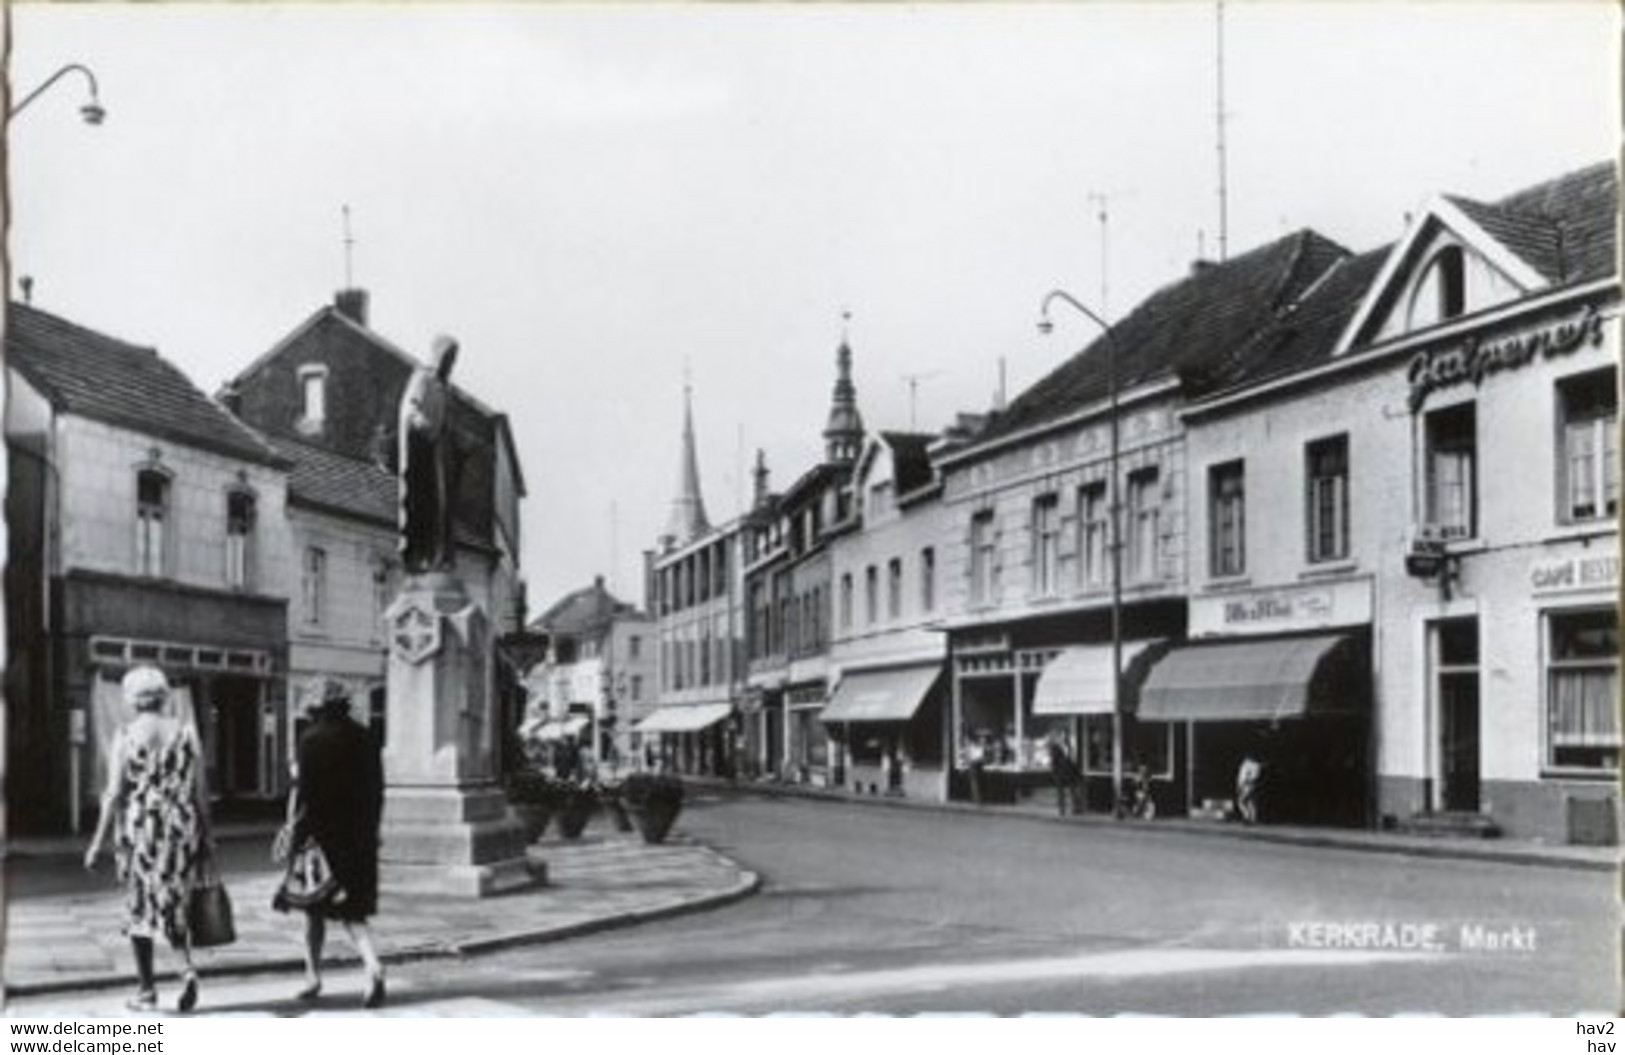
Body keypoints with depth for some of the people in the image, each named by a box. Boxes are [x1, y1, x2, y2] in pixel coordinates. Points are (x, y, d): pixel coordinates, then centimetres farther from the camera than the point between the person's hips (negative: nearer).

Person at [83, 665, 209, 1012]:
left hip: (140, 827, -3)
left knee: (140, 908, 9)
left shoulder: (127, 735, -5)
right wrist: (206, 835, 13)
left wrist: (99, 841, -2)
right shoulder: (186, 733, 4)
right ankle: (187, 967, -9)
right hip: (182, 827, 3)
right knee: (173, 906, 15)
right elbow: (200, 792, 5)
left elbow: (114, 793, -7)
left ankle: (146, 991, 12)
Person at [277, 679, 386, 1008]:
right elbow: (376, 792, 9)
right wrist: (370, 834, 18)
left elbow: (301, 792, -12)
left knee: (314, 909, 13)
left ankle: (313, 976, 20)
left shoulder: (312, 740, -10)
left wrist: (293, 834, -6)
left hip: (321, 835, -4)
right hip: (359, 840, 4)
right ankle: (373, 967, -16)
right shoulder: (364, 739, 5)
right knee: (352, 912, 7)